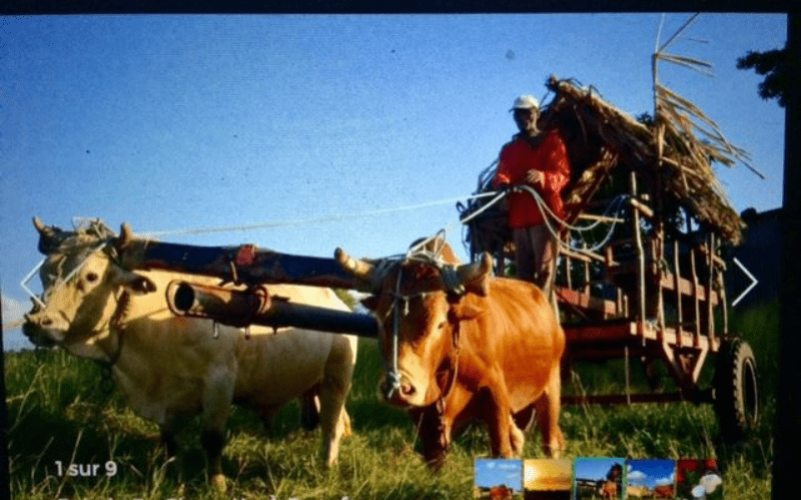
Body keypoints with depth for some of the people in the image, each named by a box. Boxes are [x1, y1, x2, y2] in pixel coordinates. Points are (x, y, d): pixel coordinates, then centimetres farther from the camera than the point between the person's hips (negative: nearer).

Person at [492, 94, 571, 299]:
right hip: (519, 216, 4)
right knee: (524, 272, 2)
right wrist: (503, 184, -22)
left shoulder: (552, 141, 11)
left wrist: (541, 177, -24)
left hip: (545, 213, -4)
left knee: (544, 270, -13)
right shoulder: (509, 149, 21)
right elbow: (500, 176, 5)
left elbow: (563, 175, -1)